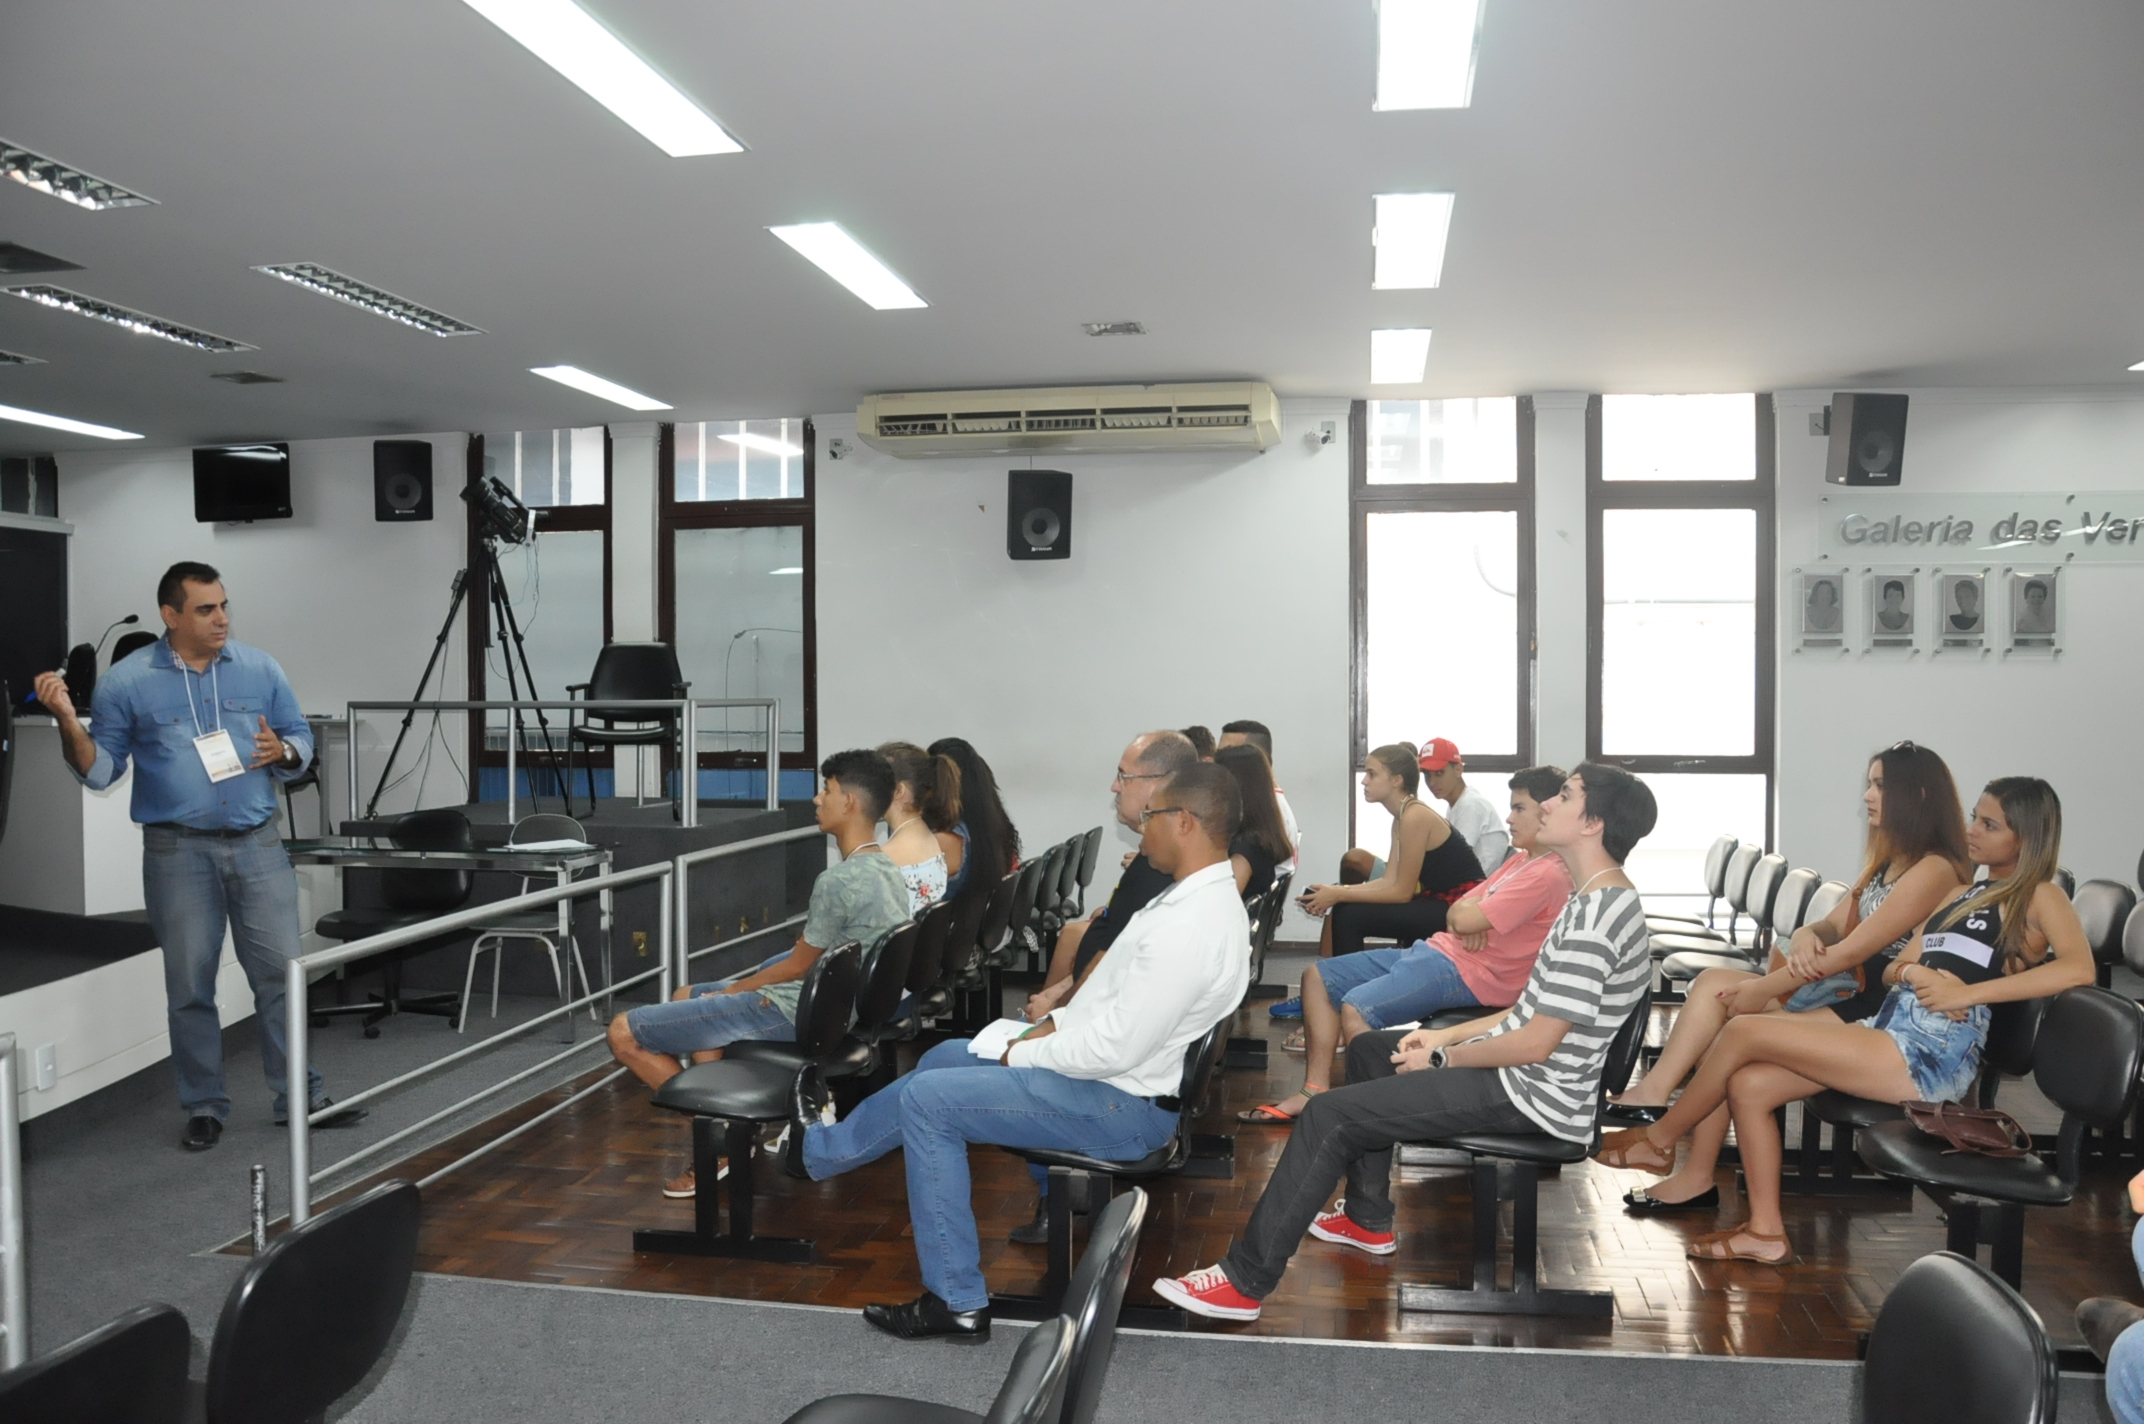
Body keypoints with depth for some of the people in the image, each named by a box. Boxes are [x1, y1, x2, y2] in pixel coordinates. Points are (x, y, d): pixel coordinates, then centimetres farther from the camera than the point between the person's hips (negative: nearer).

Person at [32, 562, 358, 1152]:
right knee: (189, 985, 8)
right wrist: (69, 723, -16)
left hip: (258, 844, 1)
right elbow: (100, 770, 1)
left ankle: (299, 1097, 14)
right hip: (178, 852, -1)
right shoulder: (127, 682, -1)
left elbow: (301, 739, 10)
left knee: (281, 972, 3)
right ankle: (204, 1107, 21)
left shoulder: (260, 670, 4)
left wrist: (282, 752, -12)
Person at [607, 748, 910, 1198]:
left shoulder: (838, 881, -25)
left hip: (797, 1011, -10)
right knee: (686, 997, 29)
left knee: (623, 1032, -6)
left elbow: (798, 966, -14)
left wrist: (728, 991, 3)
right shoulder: (888, 871, 4)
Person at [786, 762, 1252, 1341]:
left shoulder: (1190, 928, -28)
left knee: (926, 1098, -5)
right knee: (945, 1056, 18)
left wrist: (1022, 1055, -13)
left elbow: (1116, 1047, -28)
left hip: (1119, 1107, -10)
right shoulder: (1203, 897, 4)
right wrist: (1053, 1023, 5)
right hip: (1111, 1067, 10)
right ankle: (829, 1146, 32)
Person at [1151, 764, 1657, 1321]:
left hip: (1533, 1094, -11)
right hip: (1526, 1070, 11)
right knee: (1367, 1050, 24)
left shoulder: (1594, 917, -24)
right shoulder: (1600, 899, 9)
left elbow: (1536, 1044, -25)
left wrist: (1442, 1058, -10)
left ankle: (1245, 1281, -9)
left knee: (1328, 1115, -15)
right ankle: (1369, 1220, 31)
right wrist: (1447, 1035, 9)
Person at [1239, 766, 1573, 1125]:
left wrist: (1468, 912, 1)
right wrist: (1474, 910, -8)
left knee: (1356, 1008, -29)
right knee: (1318, 977, 4)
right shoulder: (1521, 860, 18)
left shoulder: (1547, 874, -15)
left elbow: (1464, 919, -23)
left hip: (1470, 973, -11)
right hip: (1436, 951, 11)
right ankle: (1314, 1090, 0)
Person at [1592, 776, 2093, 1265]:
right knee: (1748, 1084, -6)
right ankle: (1765, 1232, 5)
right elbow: (1893, 969, 20)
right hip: (1888, 1030, 8)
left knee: (1744, 1031, -15)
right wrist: (1914, 972, -5)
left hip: (1932, 1056, -8)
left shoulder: (2039, 896, 0)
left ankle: (1659, 1141, 3)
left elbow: (2078, 967, -20)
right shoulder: (1961, 895, 24)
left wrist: (1967, 993, -22)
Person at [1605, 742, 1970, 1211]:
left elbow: (1853, 950, -18)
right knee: (1714, 983, -8)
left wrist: (1762, 990, -14)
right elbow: (1832, 927, 13)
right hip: (1846, 993, 9)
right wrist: (1805, 936, -14)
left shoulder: (1936, 869, -13)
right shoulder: (1888, 861, 18)